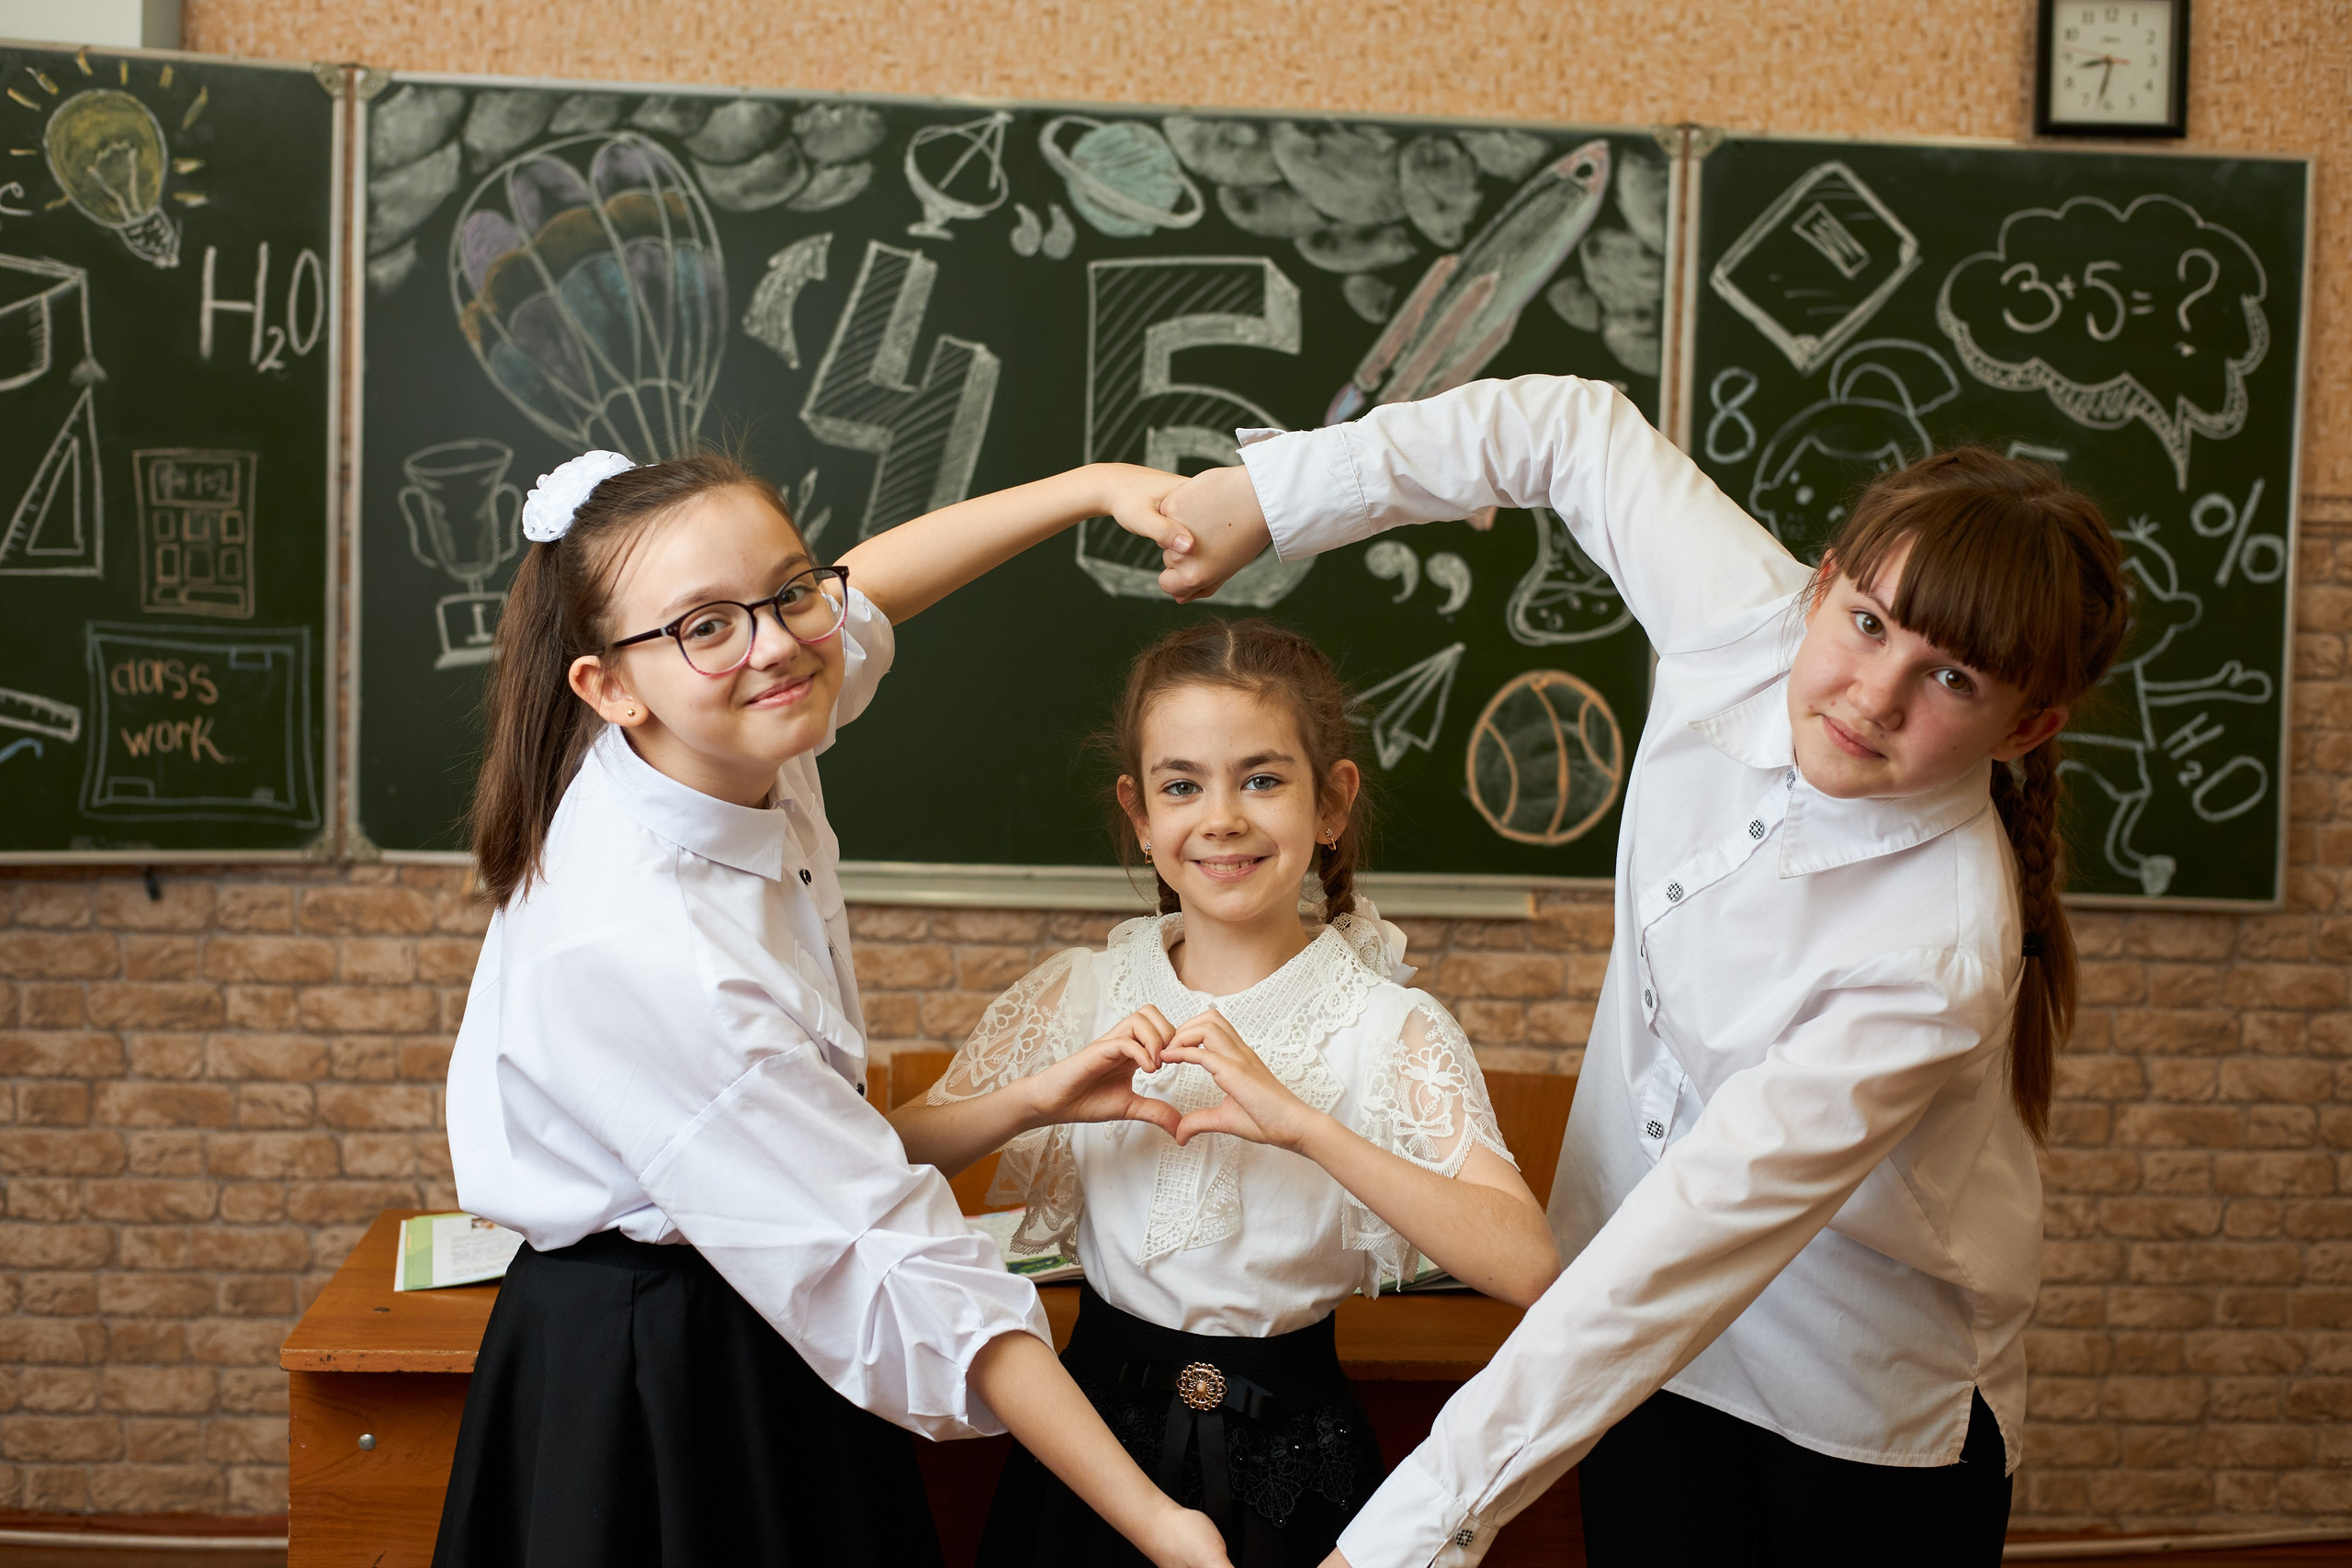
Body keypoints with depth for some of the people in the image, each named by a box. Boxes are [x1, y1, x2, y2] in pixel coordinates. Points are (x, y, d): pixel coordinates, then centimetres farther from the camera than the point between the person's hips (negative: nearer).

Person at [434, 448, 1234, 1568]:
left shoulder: (731, 748, -11)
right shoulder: (640, 943, -33)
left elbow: (869, 586, 11)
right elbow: (891, 1261, -31)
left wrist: (1094, 488, 2)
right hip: (658, 1394, -8)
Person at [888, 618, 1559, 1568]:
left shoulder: (1389, 1028, -12)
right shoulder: (1080, 994, -2)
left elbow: (1525, 1267, -26)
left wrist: (1300, 1123, -34)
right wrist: (1035, 1098, -22)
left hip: (1289, 1463, -2)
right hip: (1092, 1450, 2)